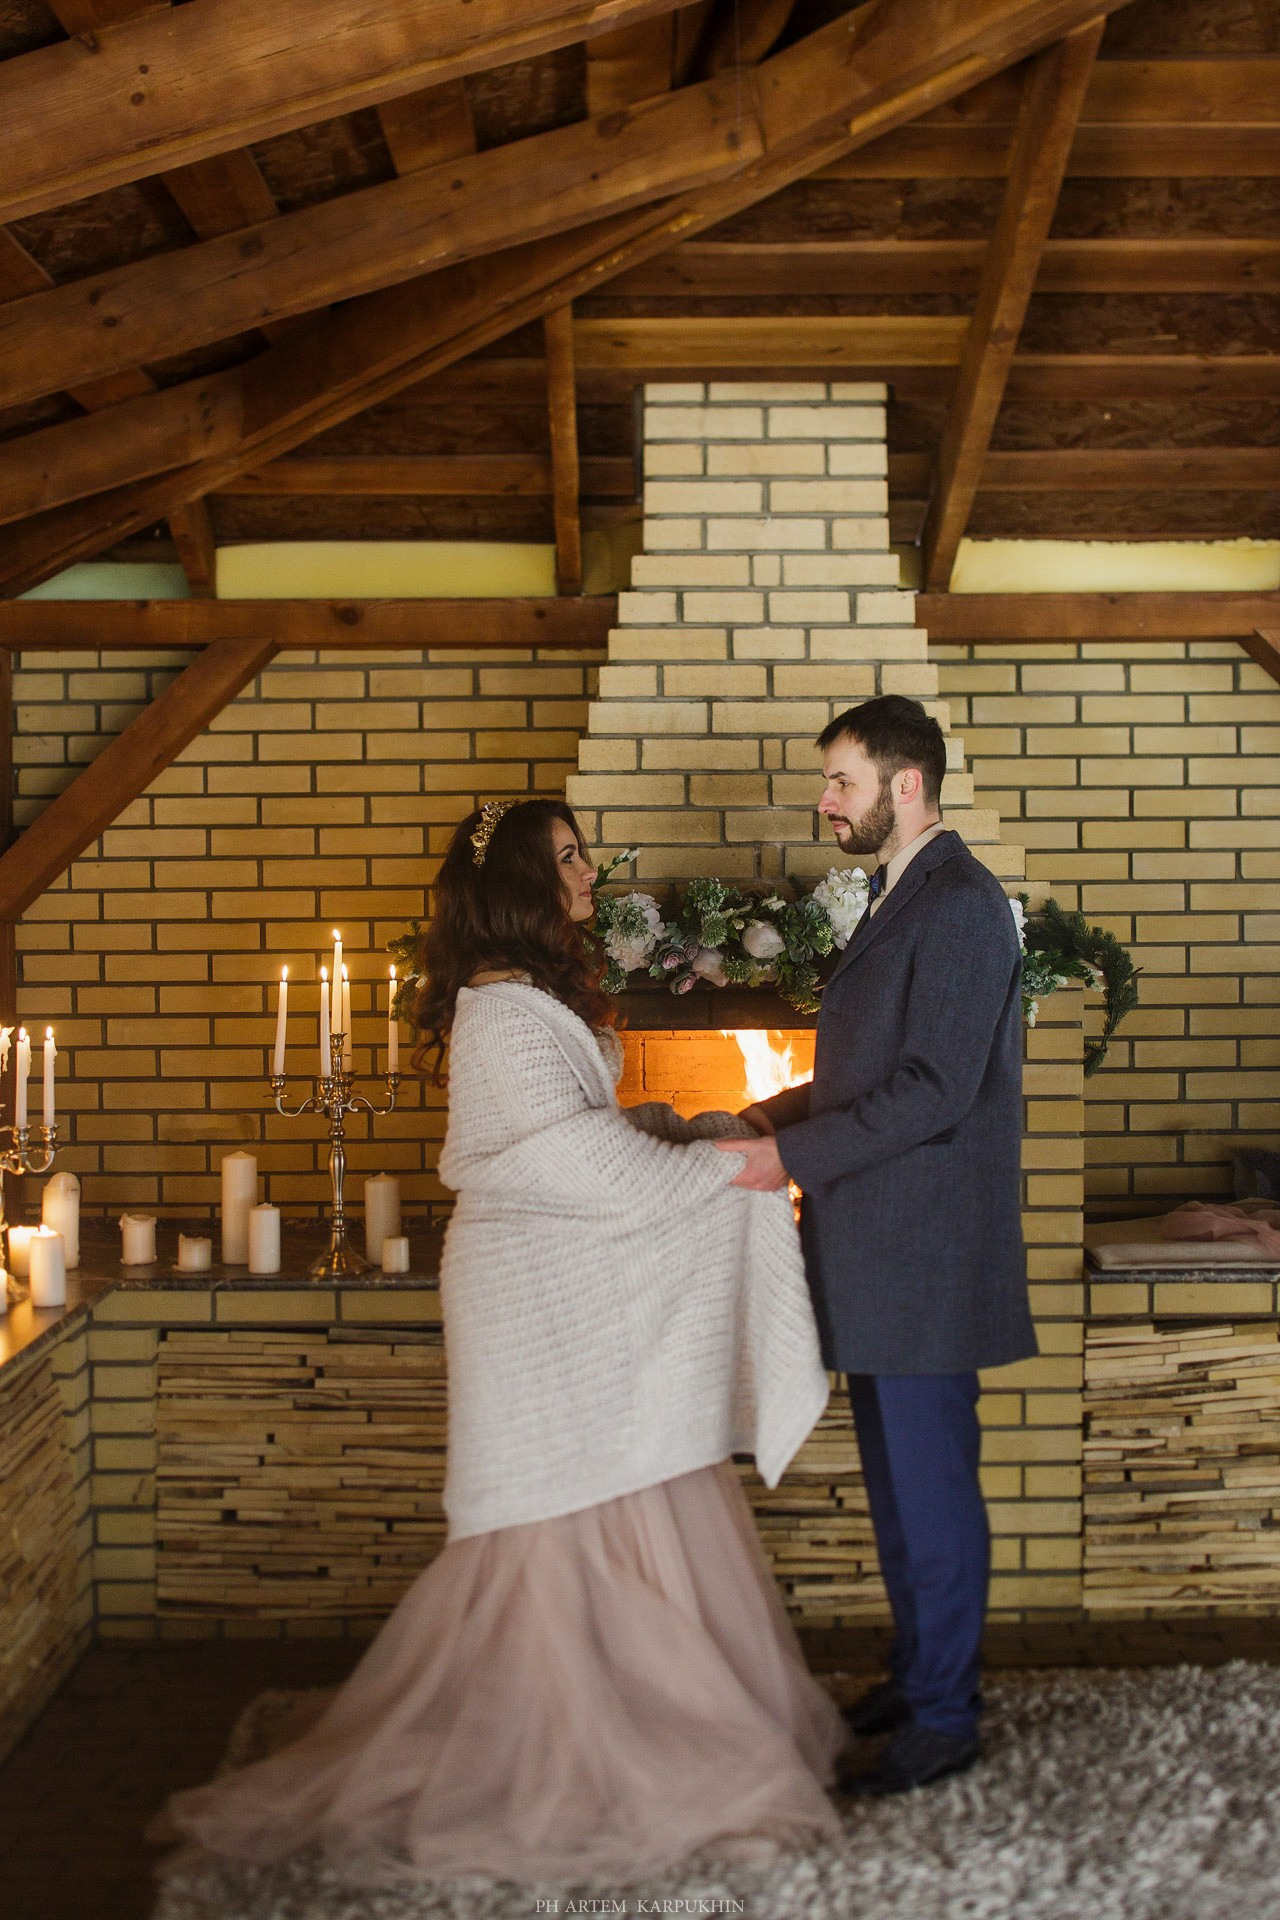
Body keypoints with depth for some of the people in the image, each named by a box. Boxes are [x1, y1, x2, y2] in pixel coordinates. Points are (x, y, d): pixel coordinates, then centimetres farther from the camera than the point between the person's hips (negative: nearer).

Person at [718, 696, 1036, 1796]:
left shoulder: (961, 907, -16)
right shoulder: (902, 899, 16)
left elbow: (936, 1090, -23)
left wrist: (793, 1155, -22)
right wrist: (796, 1107, 8)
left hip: (925, 1254, -10)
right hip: (880, 1252, 10)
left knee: (933, 1486, 1)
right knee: (896, 1481, 19)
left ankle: (945, 1719, 14)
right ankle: (915, 1674, 33)